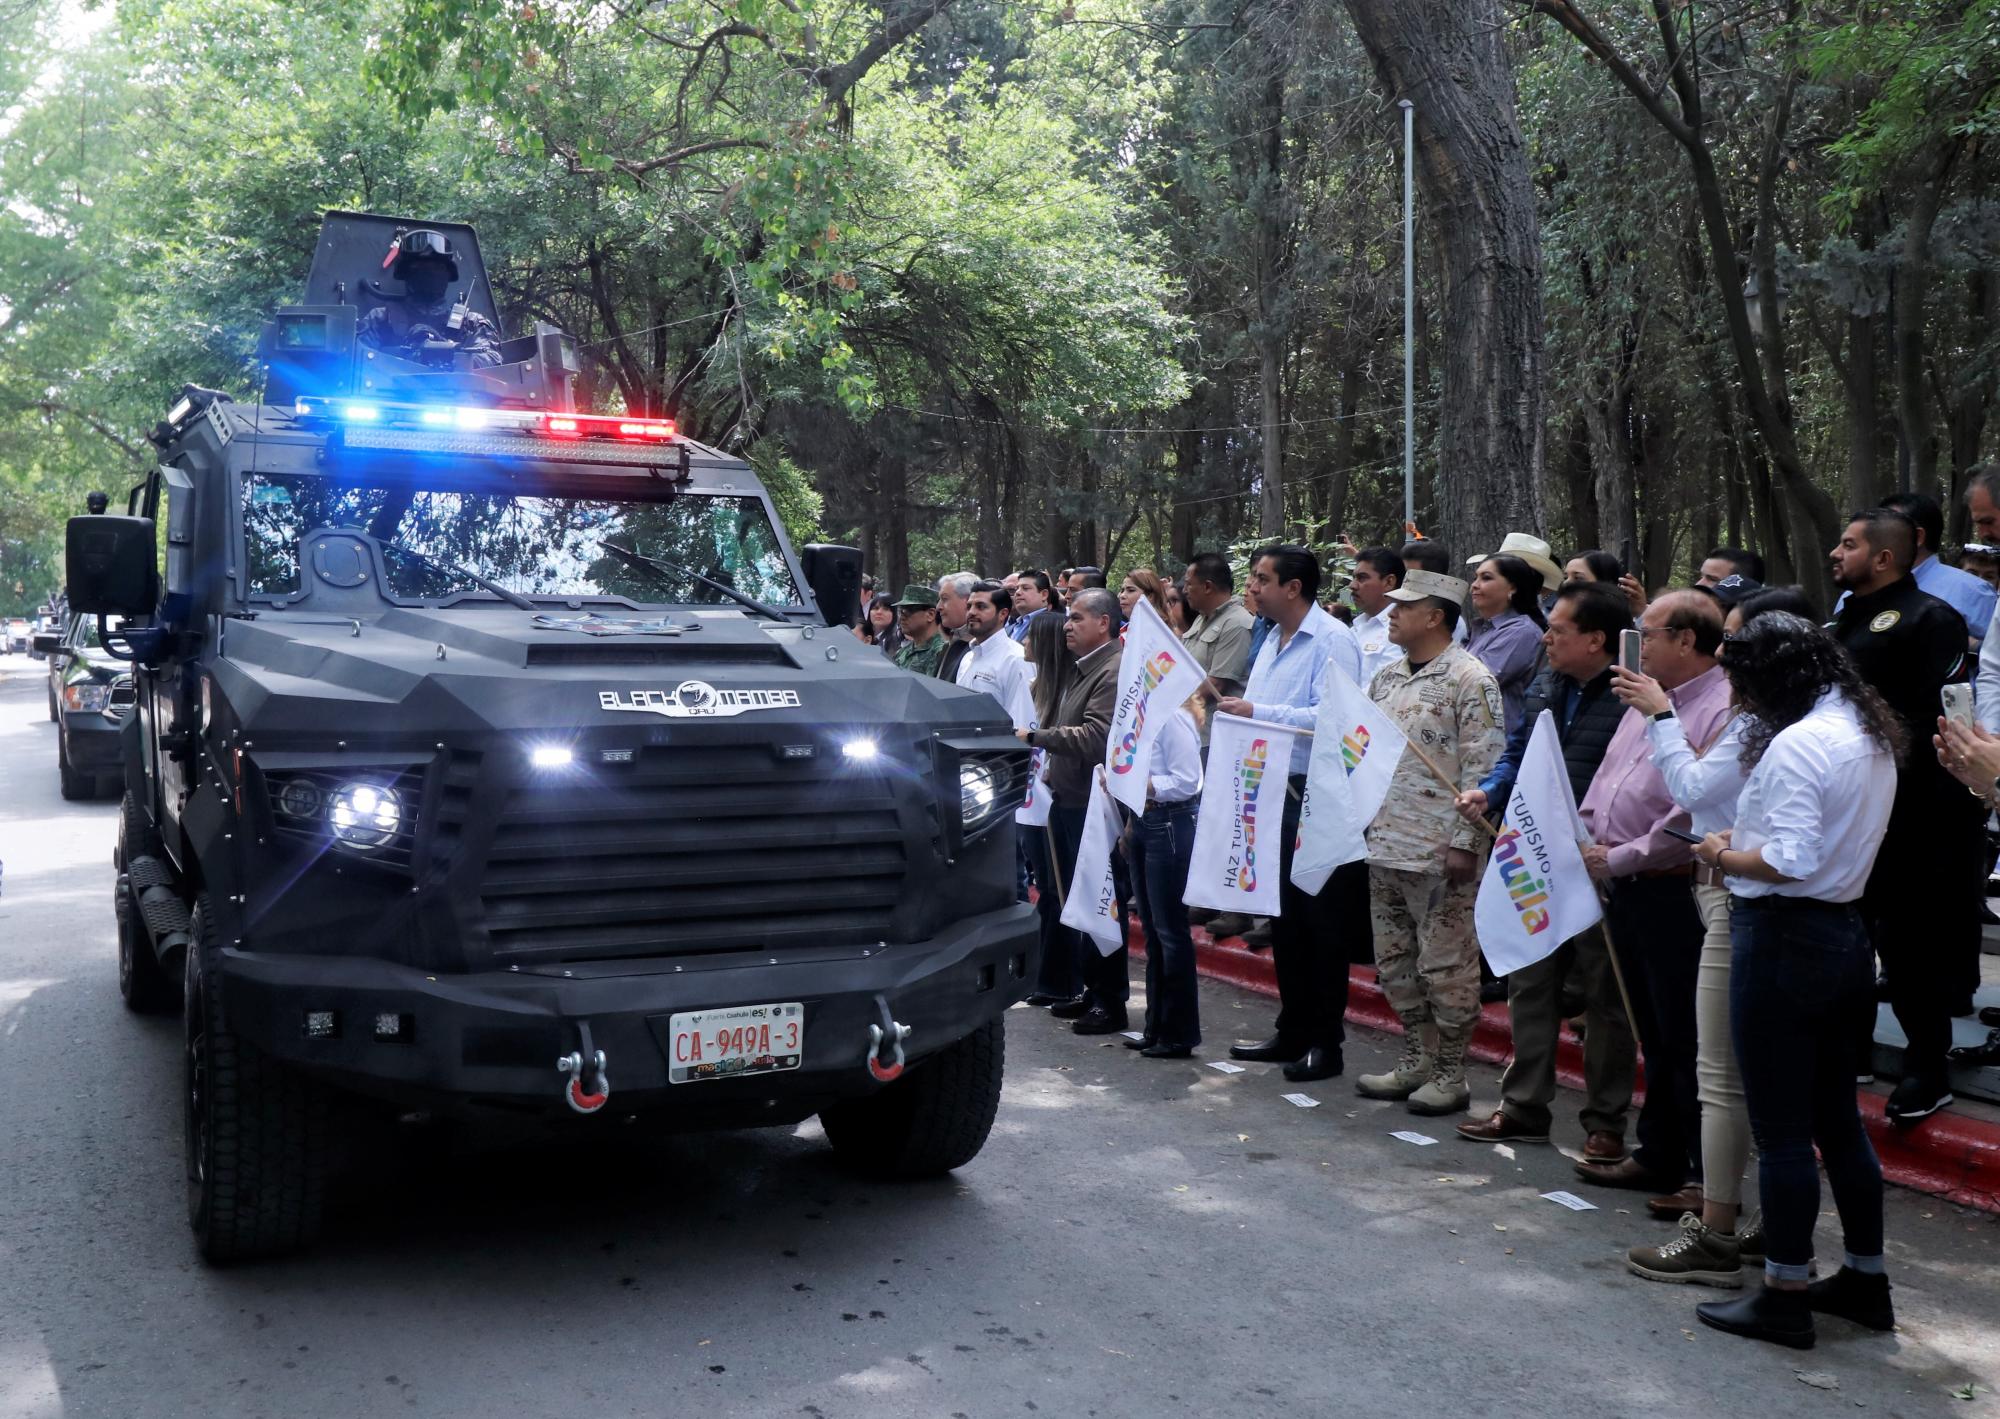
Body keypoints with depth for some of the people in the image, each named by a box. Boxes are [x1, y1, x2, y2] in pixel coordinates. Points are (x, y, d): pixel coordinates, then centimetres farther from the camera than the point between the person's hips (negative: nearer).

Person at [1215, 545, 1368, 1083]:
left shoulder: (1332, 641, -12)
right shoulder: (1272, 640, 15)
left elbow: (1333, 716, -24)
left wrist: (1257, 712, -22)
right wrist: (1234, 708, 4)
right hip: (1273, 791, 9)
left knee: (1320, 921, -1)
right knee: (1283, 917, 14)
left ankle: (1325, 1041, 8)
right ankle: (1293, 1032, 24)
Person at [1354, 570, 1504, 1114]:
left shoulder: (1469, 679, -10)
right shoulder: (1387, 677, 13)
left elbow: (1483, 767, -15)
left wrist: (1464, 842, -19)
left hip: (1439, 849, -8)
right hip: (1385, 844, 8)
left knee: (1444, 963, 1)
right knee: (1394, 960, 15)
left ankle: (1451, 1074, 13)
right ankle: (1416, 1061, 27)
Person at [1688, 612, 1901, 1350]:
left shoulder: (1796, 745, -19)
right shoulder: (1871, 735, 11)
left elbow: (1789, 861, -25)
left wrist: (1723, 855, -8)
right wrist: (1745, 842, 10)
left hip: (1784, 937, -10)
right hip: (1843, 932, 10)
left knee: (1780, 1129, 1)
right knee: (1837, 1116, 19)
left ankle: (1785, 1296, 10)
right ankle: (1865, 1278, 29)